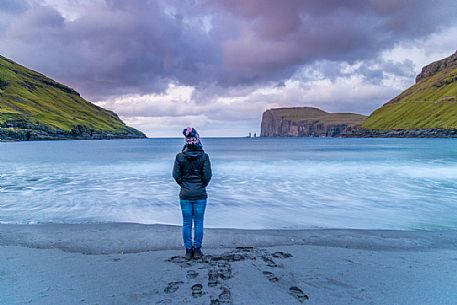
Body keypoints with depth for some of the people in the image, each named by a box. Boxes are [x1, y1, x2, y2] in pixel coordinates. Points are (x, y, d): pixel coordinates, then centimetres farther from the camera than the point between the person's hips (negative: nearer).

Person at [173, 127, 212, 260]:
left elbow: (176, 175, -3)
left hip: (185, 194, 1)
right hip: (200, 194, -1)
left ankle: (188, 250, 17)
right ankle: (197, 250, 17)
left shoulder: (180, 157, -6)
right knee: (198, 222, 9)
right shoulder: (204, 156, -10)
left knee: (186, 223, 10)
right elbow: (207, 175, -9)